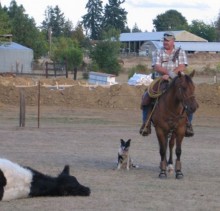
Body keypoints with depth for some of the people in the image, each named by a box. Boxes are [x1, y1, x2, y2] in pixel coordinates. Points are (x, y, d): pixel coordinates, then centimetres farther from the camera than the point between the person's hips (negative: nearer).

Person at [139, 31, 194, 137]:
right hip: (159, 81, 0)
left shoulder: (180, 52, 9)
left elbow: (182, 67, -5)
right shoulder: (157, 52, 9)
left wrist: (169, 75, -19)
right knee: (146, 97, -21)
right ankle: (146, 124, -11)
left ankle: (188, 124, -11)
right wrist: (169, 72, -23)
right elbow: (157, 67, -6)